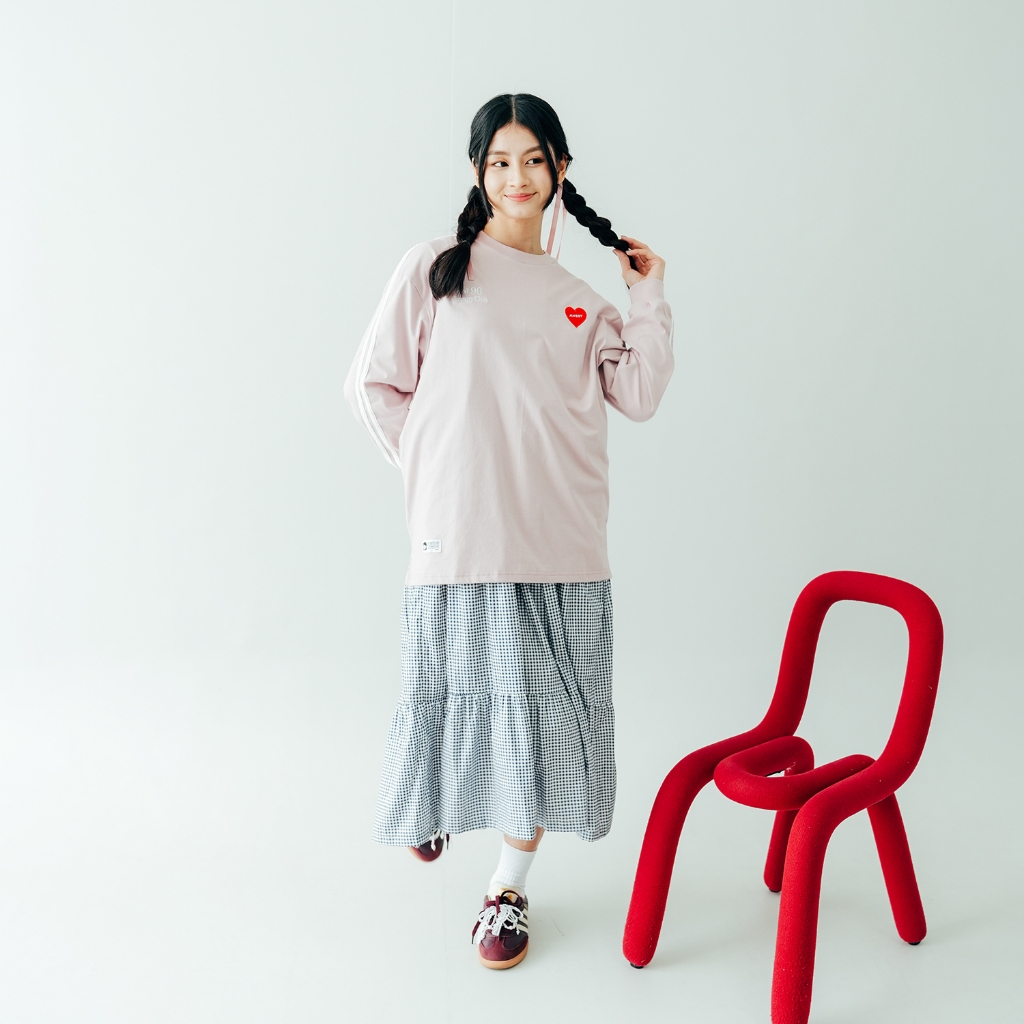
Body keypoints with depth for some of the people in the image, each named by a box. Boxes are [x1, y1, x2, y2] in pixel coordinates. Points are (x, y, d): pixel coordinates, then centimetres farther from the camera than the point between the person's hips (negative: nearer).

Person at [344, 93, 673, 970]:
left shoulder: (579, 299, 14)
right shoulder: (434, 270, 3)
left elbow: (639, 396, 6)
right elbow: (372, 385, 3)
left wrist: (649, 299, 6)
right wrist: (434, 467, -1)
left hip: (560, 542, 3)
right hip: (457, 536, -2)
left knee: (540, 711, 5)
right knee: (463, 693, 7)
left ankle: (510, 890, 23)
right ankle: (439, 800, 43)